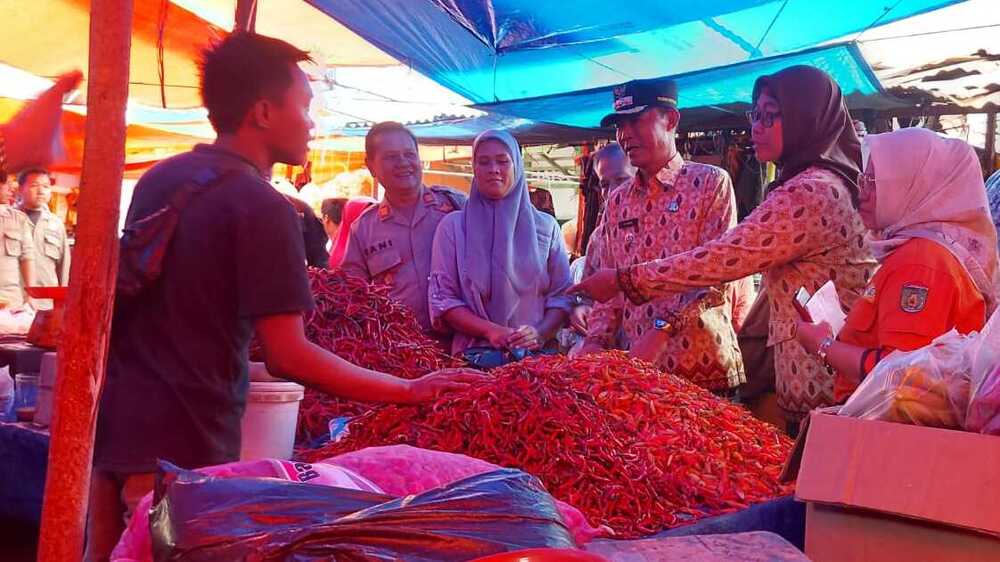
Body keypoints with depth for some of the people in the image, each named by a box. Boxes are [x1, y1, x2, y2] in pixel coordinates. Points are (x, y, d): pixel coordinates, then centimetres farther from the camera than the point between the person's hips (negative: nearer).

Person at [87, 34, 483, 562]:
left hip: (111, 418, 8)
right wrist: (408, 391, -11)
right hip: (182, 441, -7)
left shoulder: (159, 177, 9)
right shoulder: (262, 208, -16)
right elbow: (287, 357, -18)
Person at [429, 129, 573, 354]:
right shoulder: (452, 226, 9)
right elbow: (443, 300, 4)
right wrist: (490, 330, -11)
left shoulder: (545, 226, 13)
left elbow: (562, 295, 12)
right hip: (476, 354, -1)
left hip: (537, 353, 1)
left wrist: (540, 333, -8)